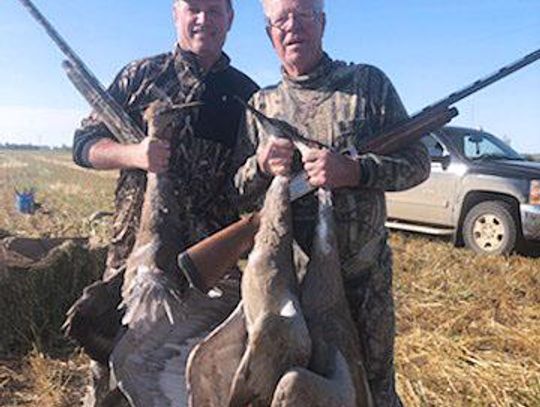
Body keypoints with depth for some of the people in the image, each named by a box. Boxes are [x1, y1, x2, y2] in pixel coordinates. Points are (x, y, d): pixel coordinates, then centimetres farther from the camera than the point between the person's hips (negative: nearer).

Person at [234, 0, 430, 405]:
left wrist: (354, 171, -21)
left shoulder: (369, 83, 0)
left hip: (364, 274, -2)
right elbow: (235, 190, 7)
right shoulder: (261, 105, 6)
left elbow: (417, 162, -4)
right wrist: (260, 166, -14)